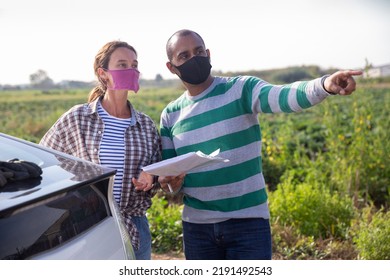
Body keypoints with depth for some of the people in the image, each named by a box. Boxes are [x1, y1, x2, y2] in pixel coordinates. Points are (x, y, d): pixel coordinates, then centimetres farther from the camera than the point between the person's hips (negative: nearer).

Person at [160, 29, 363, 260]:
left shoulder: (241, 90, -6)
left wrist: (324, 85, -47)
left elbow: (284, 96, -27)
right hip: (197, 226, 4)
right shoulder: (171, 115, 6)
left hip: (249, 222, -3)